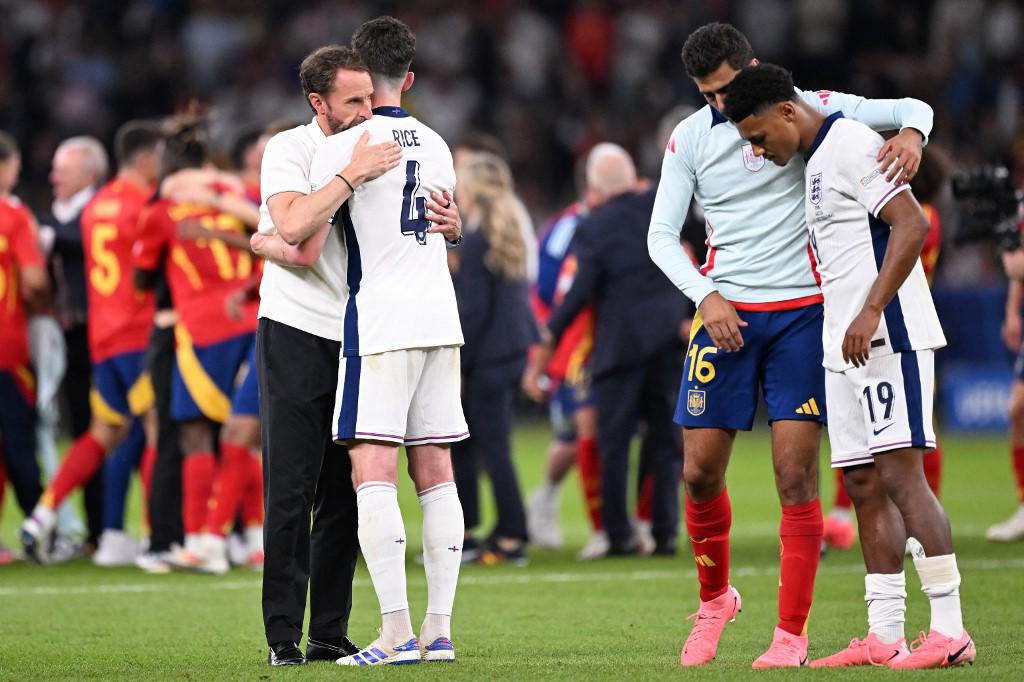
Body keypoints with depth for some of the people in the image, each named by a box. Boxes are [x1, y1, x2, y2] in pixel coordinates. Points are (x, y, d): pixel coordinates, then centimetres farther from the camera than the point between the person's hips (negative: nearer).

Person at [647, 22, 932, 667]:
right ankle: (716, 598, 25)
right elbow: (662, 234, 3)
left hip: (800, 311, -2)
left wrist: (911, 132, -24)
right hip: (724, 313, 2)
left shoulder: (806, 110, -1)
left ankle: (793, 632, -1)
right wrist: (706, 296, -12)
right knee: (700, 473, 1)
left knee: (796, 477, -7)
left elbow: (910, 108, 1)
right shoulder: (689, 139, 4)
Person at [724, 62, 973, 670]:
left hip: (888, 339, -10)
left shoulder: (852, 145, -10)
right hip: (847, 348, 10)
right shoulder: (818, 159, 20)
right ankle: (884, 638, 7)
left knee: (901, 476, -14)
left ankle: (950, 631, -15)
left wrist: (871, 312, -25)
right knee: (866, 488, 6)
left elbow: (912, 225, -19)